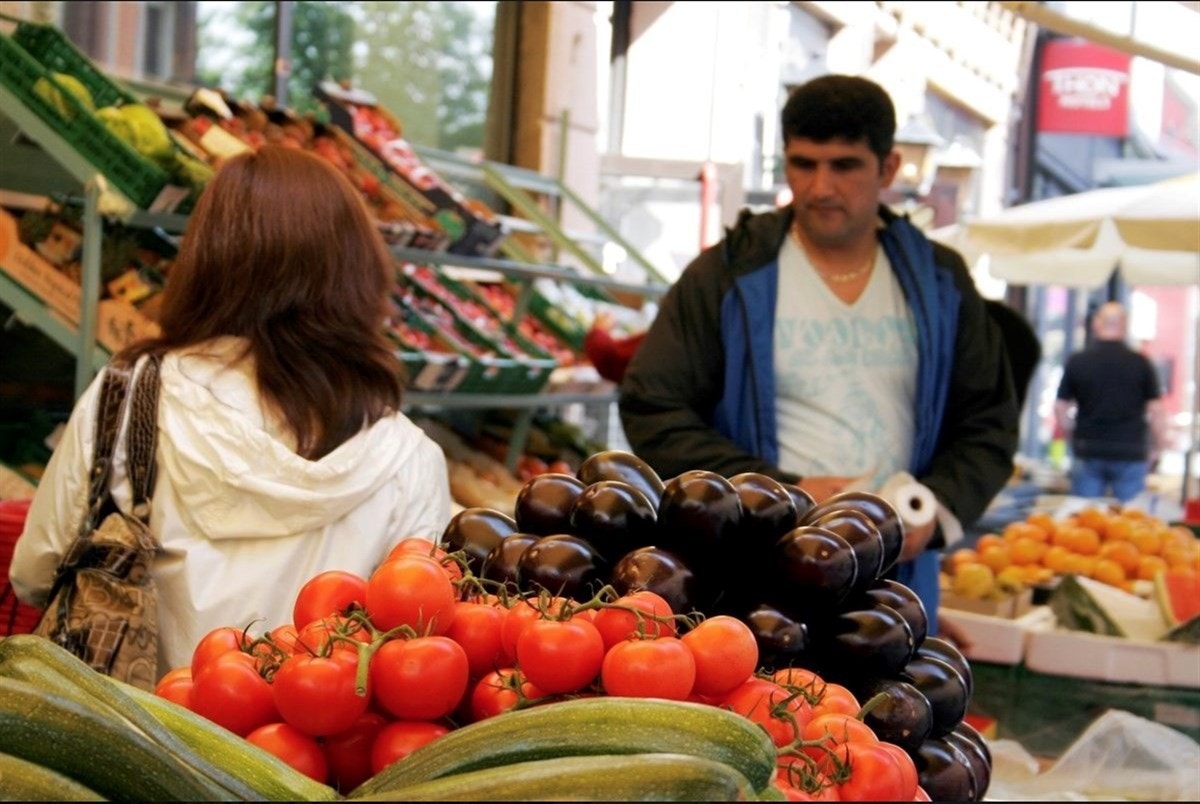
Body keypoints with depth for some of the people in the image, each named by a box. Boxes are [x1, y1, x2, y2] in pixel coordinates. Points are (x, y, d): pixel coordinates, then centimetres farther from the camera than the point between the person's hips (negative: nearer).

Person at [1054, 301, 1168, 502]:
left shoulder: (1076, 361, -1)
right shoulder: (1141, 363, -4)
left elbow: (1060, 408, 3)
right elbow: (1156, 410, -3)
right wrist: (1157, 447, 8)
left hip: (1087, 453, 1)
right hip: (1130, 453, -1)